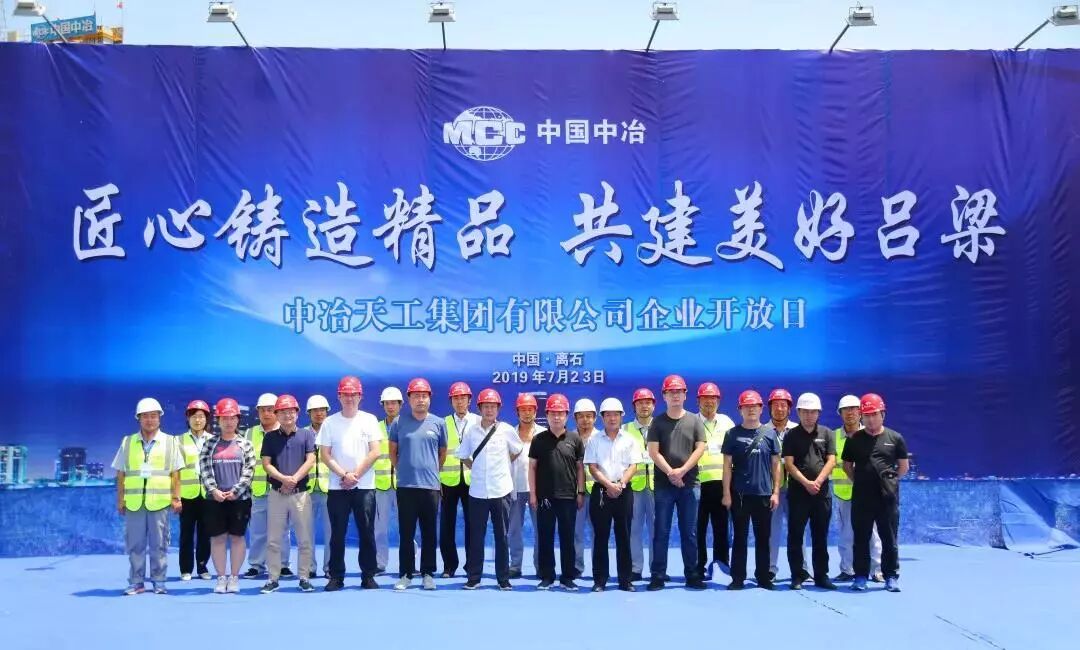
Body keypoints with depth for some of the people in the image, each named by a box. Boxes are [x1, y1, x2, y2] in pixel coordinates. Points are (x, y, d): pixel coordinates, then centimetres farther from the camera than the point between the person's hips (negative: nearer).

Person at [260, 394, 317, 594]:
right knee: (273, 539, 3)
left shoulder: (306, 434, 5)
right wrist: (283, 478, -16)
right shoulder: (271, 437, 8)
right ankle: (273, 579, 10)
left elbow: (310, 460, -2)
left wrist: (294, 479, -14)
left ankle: (304, 578, 9)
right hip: (277, 493, 1)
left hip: (301, 493, -1)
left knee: (304, 539, 1)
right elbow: (266, 464, 0)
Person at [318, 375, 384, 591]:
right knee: (337, 533, 2)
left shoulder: (369, 420, 3)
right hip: (337, 486, 0)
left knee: (367, 532, 1)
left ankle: (368, 576, 8)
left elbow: (375, 453, -3)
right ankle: (336, 576, 9)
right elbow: (325, 455, 0)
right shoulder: (330, 422, 5)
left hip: (365, 486, 0)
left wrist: (355, 475, -10)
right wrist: (344, 475, -11)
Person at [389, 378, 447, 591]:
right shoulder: (399, 423, 3)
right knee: (406, 533, 3)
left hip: (431, 485, 1)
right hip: (405, 486, 0)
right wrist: (402, 469, 12)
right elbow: (393, 451, 13)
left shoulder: (438, 423, 5)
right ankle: (405, 575, 9)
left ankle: (428, 574, 14)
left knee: (429, 533, 6)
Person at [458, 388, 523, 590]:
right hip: (477, 491, 1)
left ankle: (503, 578, 12)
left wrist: (503, 465, 11)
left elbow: (517, 450, 14)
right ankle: (473, 577, 13)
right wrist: (475, 468, 6)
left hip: (501, 491, -1)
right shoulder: (471, 431, 2)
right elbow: (464, 456, 15)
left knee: (501, 536, 5)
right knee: (476, 536, 5)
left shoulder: (506, 430, -1)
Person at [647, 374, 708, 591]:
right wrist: (670, 472, -13)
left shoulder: (695, 421, 7)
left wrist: (682, 471, -11)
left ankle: (692, 575, 11)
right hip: (663, 485, -1)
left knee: (690, 532, 5)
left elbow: (700, 448, -1)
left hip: (689, 484, 1)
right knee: (661, 532, 1)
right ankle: (658, 576, 4)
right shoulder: (658, 422, 5)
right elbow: (653, 452, -2)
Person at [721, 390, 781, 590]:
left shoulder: (769, 433, 5)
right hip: (739, 494, -1)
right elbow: (727, 465, 1)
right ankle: (737, 578, 8)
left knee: (763, 538, 7)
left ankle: (764, 577, 16)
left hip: (764, 493, 1)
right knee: (739, 537, 4)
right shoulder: (733, 434, 2)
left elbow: (776, 465, 6)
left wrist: (776, 492, 1)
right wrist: (726, 493, -4)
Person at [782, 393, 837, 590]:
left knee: (820, 537, 6)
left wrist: (818, 481, -12)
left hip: (822, 492, 2)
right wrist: (806, 483, -14)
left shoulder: (826, 433, 8)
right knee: (795, 536, 0)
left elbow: (831, 461, 1)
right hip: (798, 491, -2)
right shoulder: (791, 435, 3)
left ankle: (821, 576, 13)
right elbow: (789, 463, -4)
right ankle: (797, 577, 5)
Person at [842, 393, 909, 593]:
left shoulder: (895, 438, 3)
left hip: (888, 497, -1)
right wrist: (860, 481, 8)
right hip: (861, 497, 1)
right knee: (861, 538, 6)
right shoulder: (854, 440, 4)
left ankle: (891, 576, 13)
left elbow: (903, 467, 12)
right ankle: (861, 576, 13)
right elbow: (847, 465, 15)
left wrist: (889, 480, 7)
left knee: (889, 539, 5)